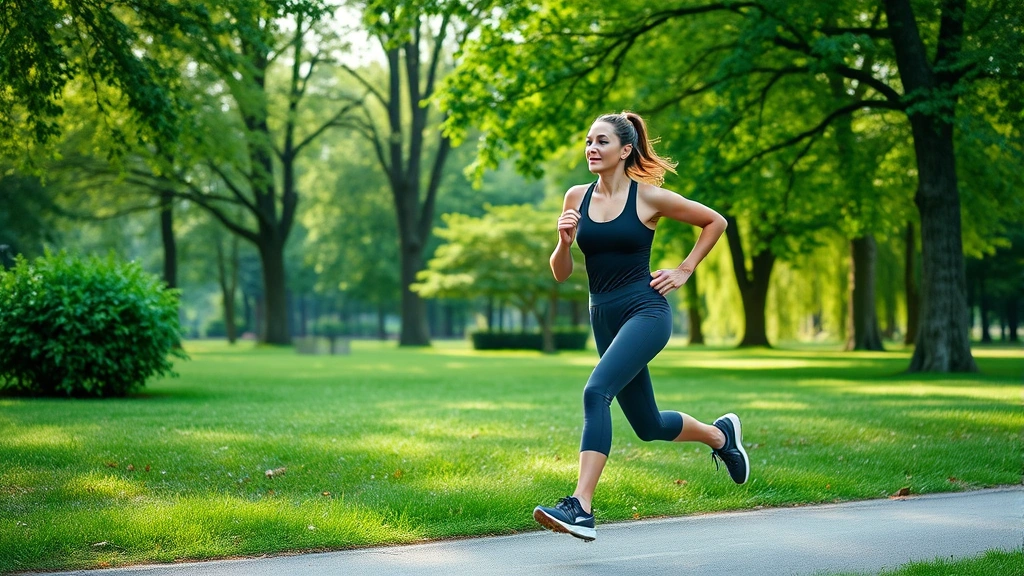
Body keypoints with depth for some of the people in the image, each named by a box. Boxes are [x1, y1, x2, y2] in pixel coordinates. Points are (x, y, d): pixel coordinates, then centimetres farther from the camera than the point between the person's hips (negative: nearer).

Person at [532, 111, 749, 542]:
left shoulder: (649, 197, -6)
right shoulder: (576, 198, 5)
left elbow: (716, 221, 7)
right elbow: (561, 273, 9)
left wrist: (684, 271, 2)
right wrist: (564, 241, -11)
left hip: (646, 311, -6)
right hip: (603, 317, 6)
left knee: (596, 392, -28)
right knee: (648, 426, 16)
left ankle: (581, 508, -32)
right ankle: (720, 434, 45)